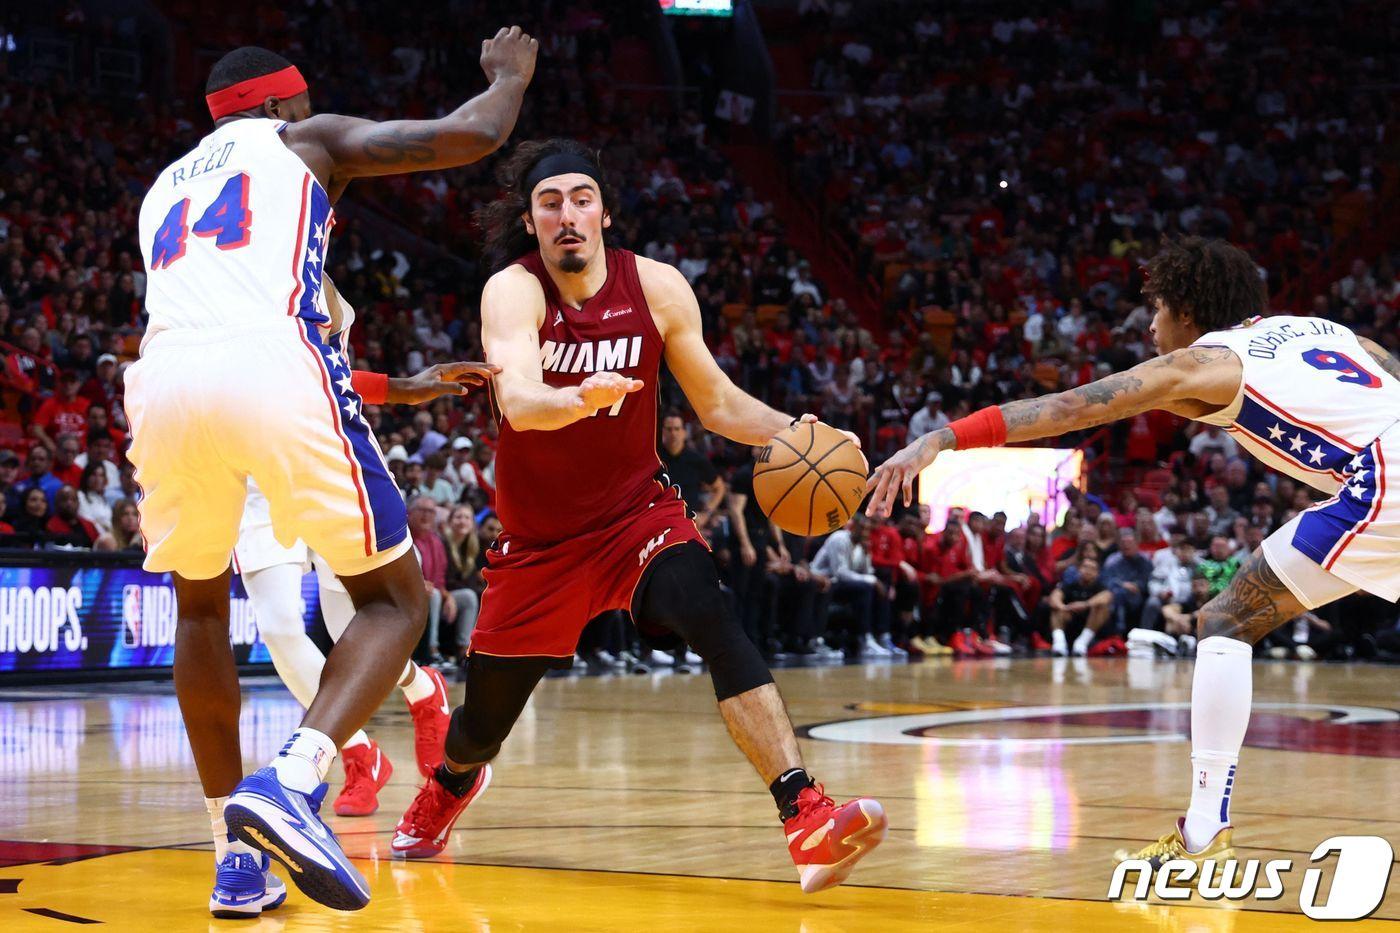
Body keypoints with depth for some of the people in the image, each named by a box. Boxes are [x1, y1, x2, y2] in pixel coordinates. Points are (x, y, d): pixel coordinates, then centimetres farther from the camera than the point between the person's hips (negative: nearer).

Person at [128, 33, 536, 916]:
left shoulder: (164, 187, 36)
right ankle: (290, 782, -16)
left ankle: (238, 856, 22)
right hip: (276, 371, -4)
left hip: (165, 380, 4)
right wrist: (511, 74, 38)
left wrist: (385, 390, 53)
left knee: (201, 606, 27)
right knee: (395, 600, 10)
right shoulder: (308, 141, 22)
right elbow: (471, 134, 15)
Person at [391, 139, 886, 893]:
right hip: (538, 538, 0)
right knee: (484, 725, 10)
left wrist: (791, 432, -18)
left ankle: (807, 818, -38)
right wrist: (581, 398, -60)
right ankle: (448, 788, 50)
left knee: (712, 621, -30)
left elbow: (717, 403, 1)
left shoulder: (657, 289, -9)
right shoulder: (513, 292, -19)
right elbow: (519, 400, -38)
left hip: (636, 511, 1)